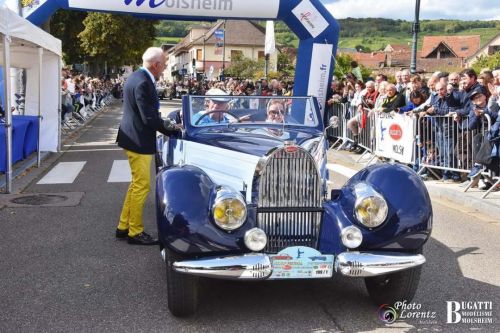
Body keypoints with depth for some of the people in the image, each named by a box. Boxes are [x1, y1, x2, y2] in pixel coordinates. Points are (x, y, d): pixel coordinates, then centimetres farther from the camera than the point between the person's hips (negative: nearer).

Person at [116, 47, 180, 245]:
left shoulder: (137, 77, 10)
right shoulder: (143, 83, -22)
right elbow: (149, 118, -23)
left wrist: (164, 124, 8)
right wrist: (168, 129, -10)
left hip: (133, 139, 10)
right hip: (139, 141, -10)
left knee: (136, 185, 18)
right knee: (141, 187, 0)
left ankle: (124, 227, 27)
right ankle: (135, 232, 11)